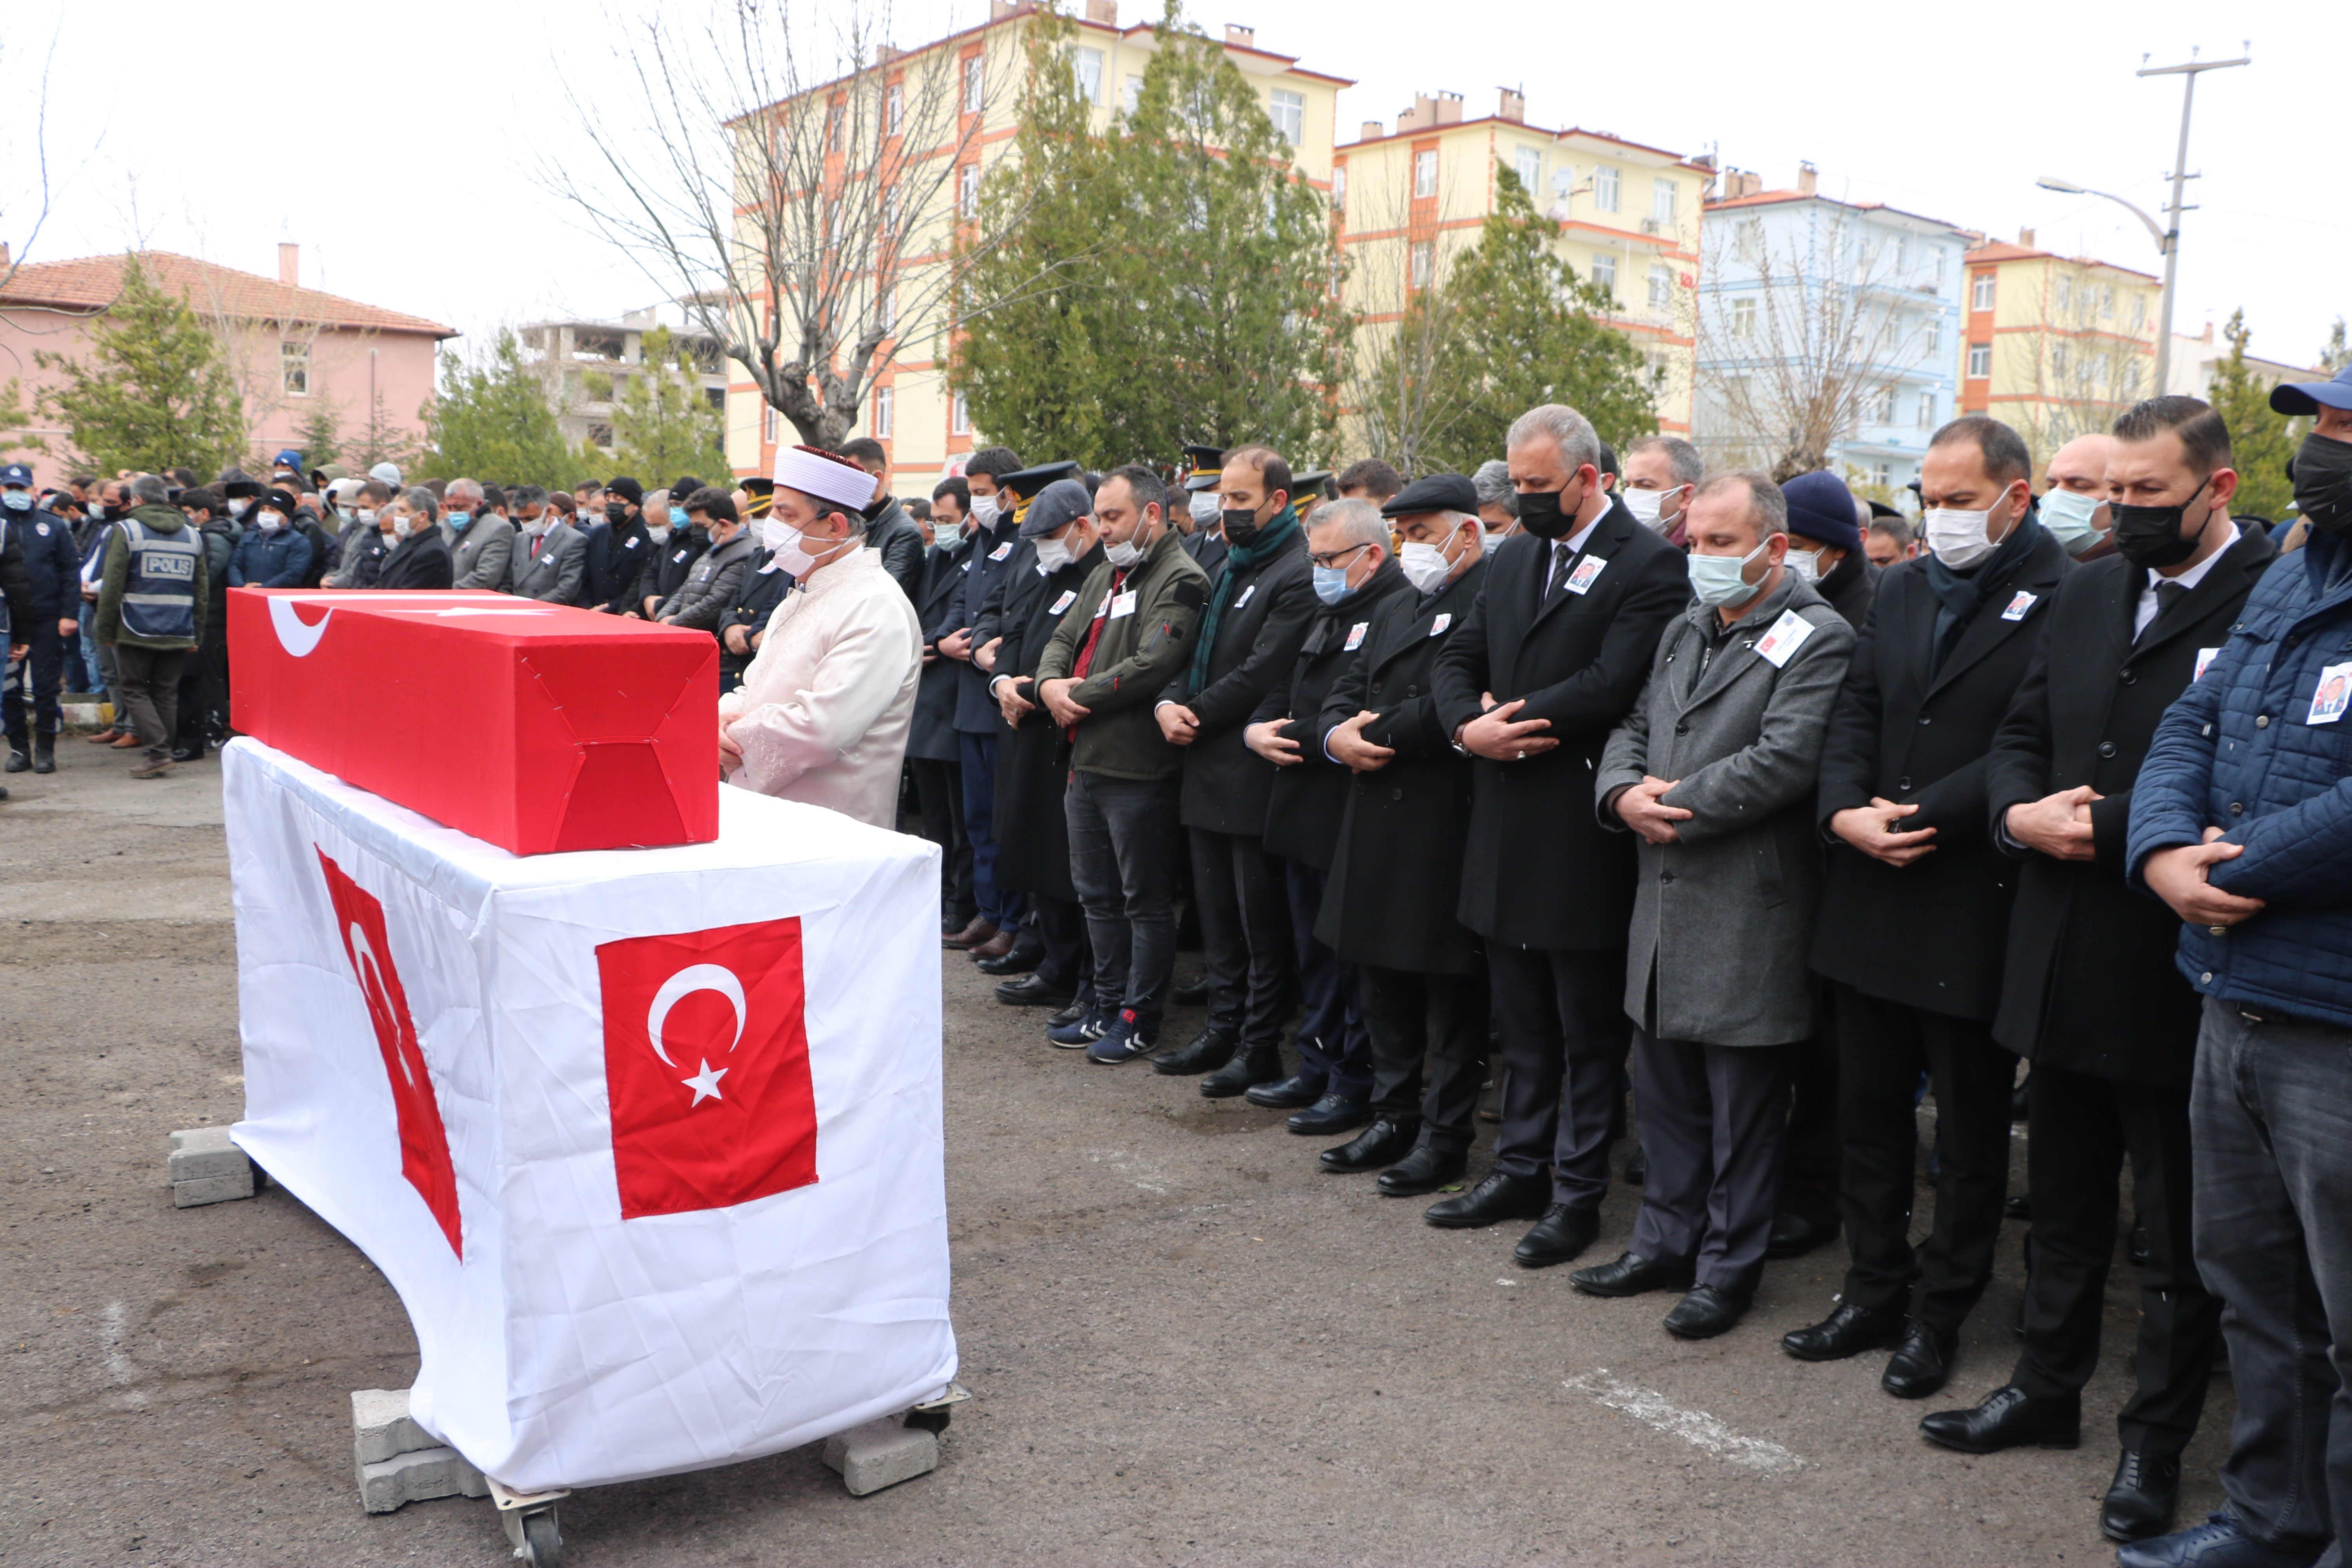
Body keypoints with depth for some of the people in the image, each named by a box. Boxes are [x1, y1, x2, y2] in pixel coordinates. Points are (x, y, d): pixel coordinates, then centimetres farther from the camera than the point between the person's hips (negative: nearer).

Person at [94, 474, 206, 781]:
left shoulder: (127, 531, -4)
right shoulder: (191, 535, 11)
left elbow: (112, 587, -7)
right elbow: (202, 591, 12)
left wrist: (106, 631, 0)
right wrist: (197, 635, 15)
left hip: (137, 630, -4)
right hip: (179, 634, 4)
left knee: (135, 690, 3)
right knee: (167, 692, 10)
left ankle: (159, 751, -10)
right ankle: (162, 756, 11)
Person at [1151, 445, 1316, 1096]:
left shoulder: (1297, 575, -14)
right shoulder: (1229, 568, 17)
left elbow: (1260, 673, -20)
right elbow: (1199, 653, 17)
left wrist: (1197, 715, -12)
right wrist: (1169, 703, -1)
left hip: (1254, 773, -9)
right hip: (1209, 771, 9)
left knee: (1261, 920, 1)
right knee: (1218, 912, 16)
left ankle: (1260, 1046, 10)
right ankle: (1223, 1029, 27)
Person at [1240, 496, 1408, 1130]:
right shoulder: (1327, 615, 18)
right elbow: (1286, 690, 19)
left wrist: (1299, 738, -20)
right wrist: (1257, 730, 0)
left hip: (1353, 816, -9)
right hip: (1305, 812, 9)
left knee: (1354, 953, 1)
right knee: (1314, 950, 17)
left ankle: (1356, 1084, 12)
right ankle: (1318, 1066, 29)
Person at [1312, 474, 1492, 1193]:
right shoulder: (1393, 609, 19)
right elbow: (1346, 693, 16)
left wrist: (1379, 733, -11)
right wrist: (1336, 734, -6)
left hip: (1449, 827, -9)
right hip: (1378, 825, 9)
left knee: (1452, 990, 3)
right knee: (1384, 983, 17)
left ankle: (1445, 1135, 14)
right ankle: (1393, 1117, 30)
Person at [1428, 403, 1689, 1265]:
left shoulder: (1649, 565, -10)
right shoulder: (1514, 558, 14)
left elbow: (1611, 686, -20)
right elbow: (1459, 660, 12)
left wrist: (1504, 720, -13)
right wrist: (1470, 726, -8)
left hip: (1583, 835, -7)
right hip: (1507, 832, 7)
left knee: (1590, 1026, 6)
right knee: (1523, 1021, 17)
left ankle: (1578, 1191, 17)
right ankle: (1520, 1172, 29)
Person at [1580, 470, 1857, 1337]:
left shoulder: (1817, 638, -10)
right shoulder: (1684, 631, 15)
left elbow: (1783, 760, -21)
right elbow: (1633, 728, 15)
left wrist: (1673, 807, -15)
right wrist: (1625, 793, -7)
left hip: (1750, 913, -7)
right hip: (1665, 899, 8)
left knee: (1742, 1108, 5)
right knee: (1665, 1090, 17)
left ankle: (1728, 1266, 19)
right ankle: (1666, 1242, 32)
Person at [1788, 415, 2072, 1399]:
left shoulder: (2063, 600, -10)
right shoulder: (1903, 590, 12)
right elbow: (1854, 714, 8)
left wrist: (1921, 818, -18)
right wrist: (1845, 811, -8)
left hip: (1975, 909, -6)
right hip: (1872, 896, 6)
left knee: (1970, 1132, 9)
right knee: (1869, 1111, 15)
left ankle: (1939, 1313, 24)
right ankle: (1875, 1291, 30)